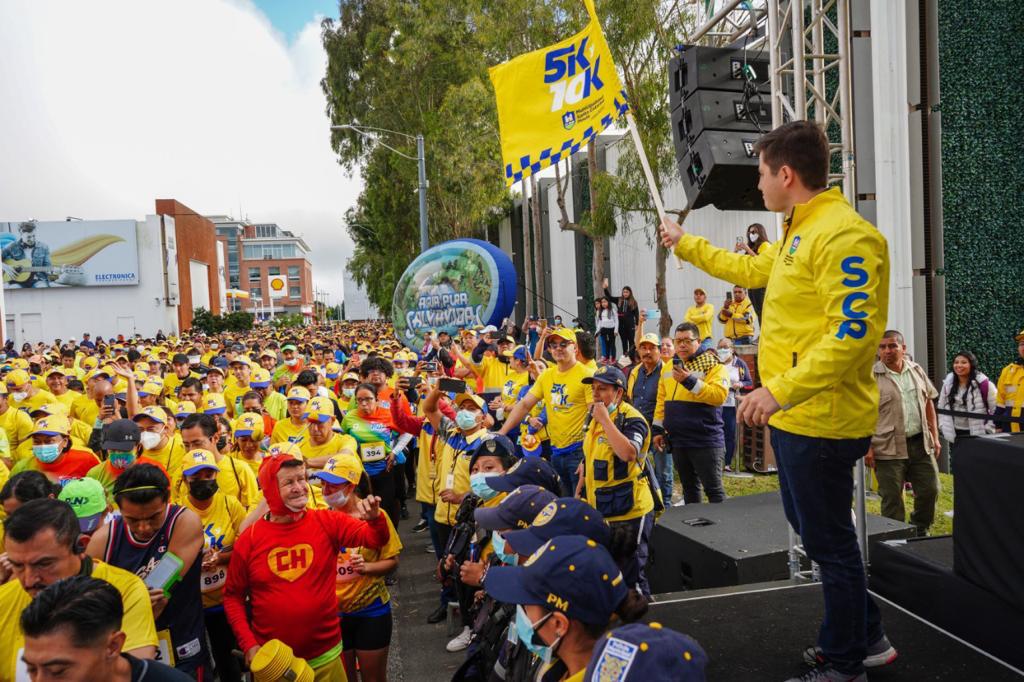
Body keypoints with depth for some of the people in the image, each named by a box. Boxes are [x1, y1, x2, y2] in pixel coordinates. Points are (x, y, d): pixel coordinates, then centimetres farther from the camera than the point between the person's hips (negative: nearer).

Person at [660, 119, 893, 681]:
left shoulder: (844, 235, -20)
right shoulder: (799, 233, 13)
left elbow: (853, 333, -27)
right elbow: (751, 269, 29)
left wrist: (781, 391, -28)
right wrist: (685, 245, 36)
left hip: (821, 420, -11)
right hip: (795, 414, 11)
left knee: (829, 542, 5)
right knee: (811, 529, 22)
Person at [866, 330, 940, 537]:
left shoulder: (916, 370, 9)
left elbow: (928, 403, 17)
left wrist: (935, 437, 13)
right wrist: (867, 448, -14)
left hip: (921, 443, 5)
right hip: (888, 448, -5)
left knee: (929, 490, 11)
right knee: (892, 499, 1)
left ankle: (920, 532, 31)